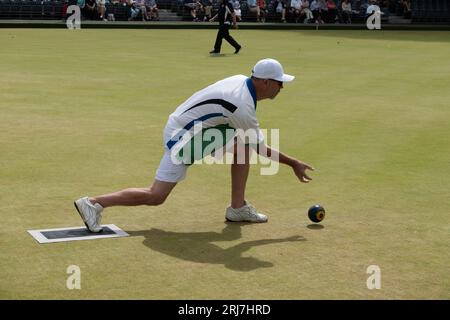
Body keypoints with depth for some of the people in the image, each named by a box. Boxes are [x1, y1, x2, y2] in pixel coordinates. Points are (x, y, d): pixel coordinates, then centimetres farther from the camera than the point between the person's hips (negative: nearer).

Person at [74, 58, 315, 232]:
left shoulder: (240, 80, 0)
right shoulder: (243, 106, -25)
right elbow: (262, 148, -14)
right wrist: (293, 163, -4)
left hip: (196, 128, 10)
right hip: (182, 137, -10)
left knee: (243, 144, 8)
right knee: (156, 196, -10)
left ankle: (238, 207, 11)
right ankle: (94, 203, -3)